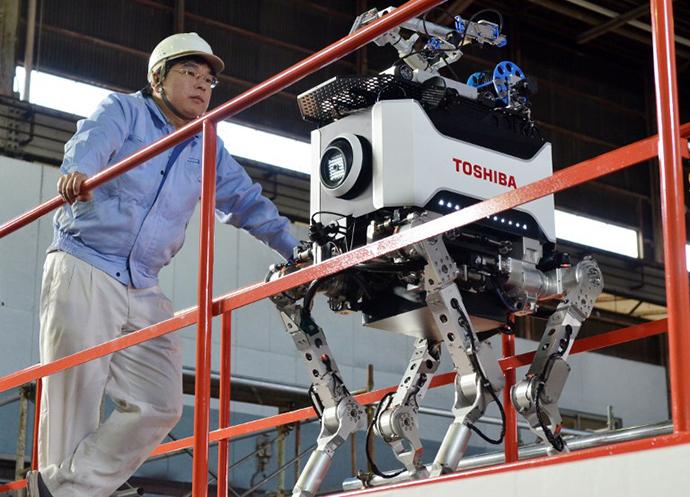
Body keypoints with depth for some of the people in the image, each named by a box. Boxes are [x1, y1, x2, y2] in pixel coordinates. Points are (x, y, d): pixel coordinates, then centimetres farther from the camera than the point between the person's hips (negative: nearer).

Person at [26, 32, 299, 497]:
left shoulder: (208, 151, 19)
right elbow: (93, 140, -18)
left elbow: (247, 201, 22)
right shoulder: (124, 110, 3)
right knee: (73, 400, -7)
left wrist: (300, 251, 11)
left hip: (144, 292, 6)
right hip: (83, 270, -6)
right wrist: (79, 171, -42)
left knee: (160, 405, -6)